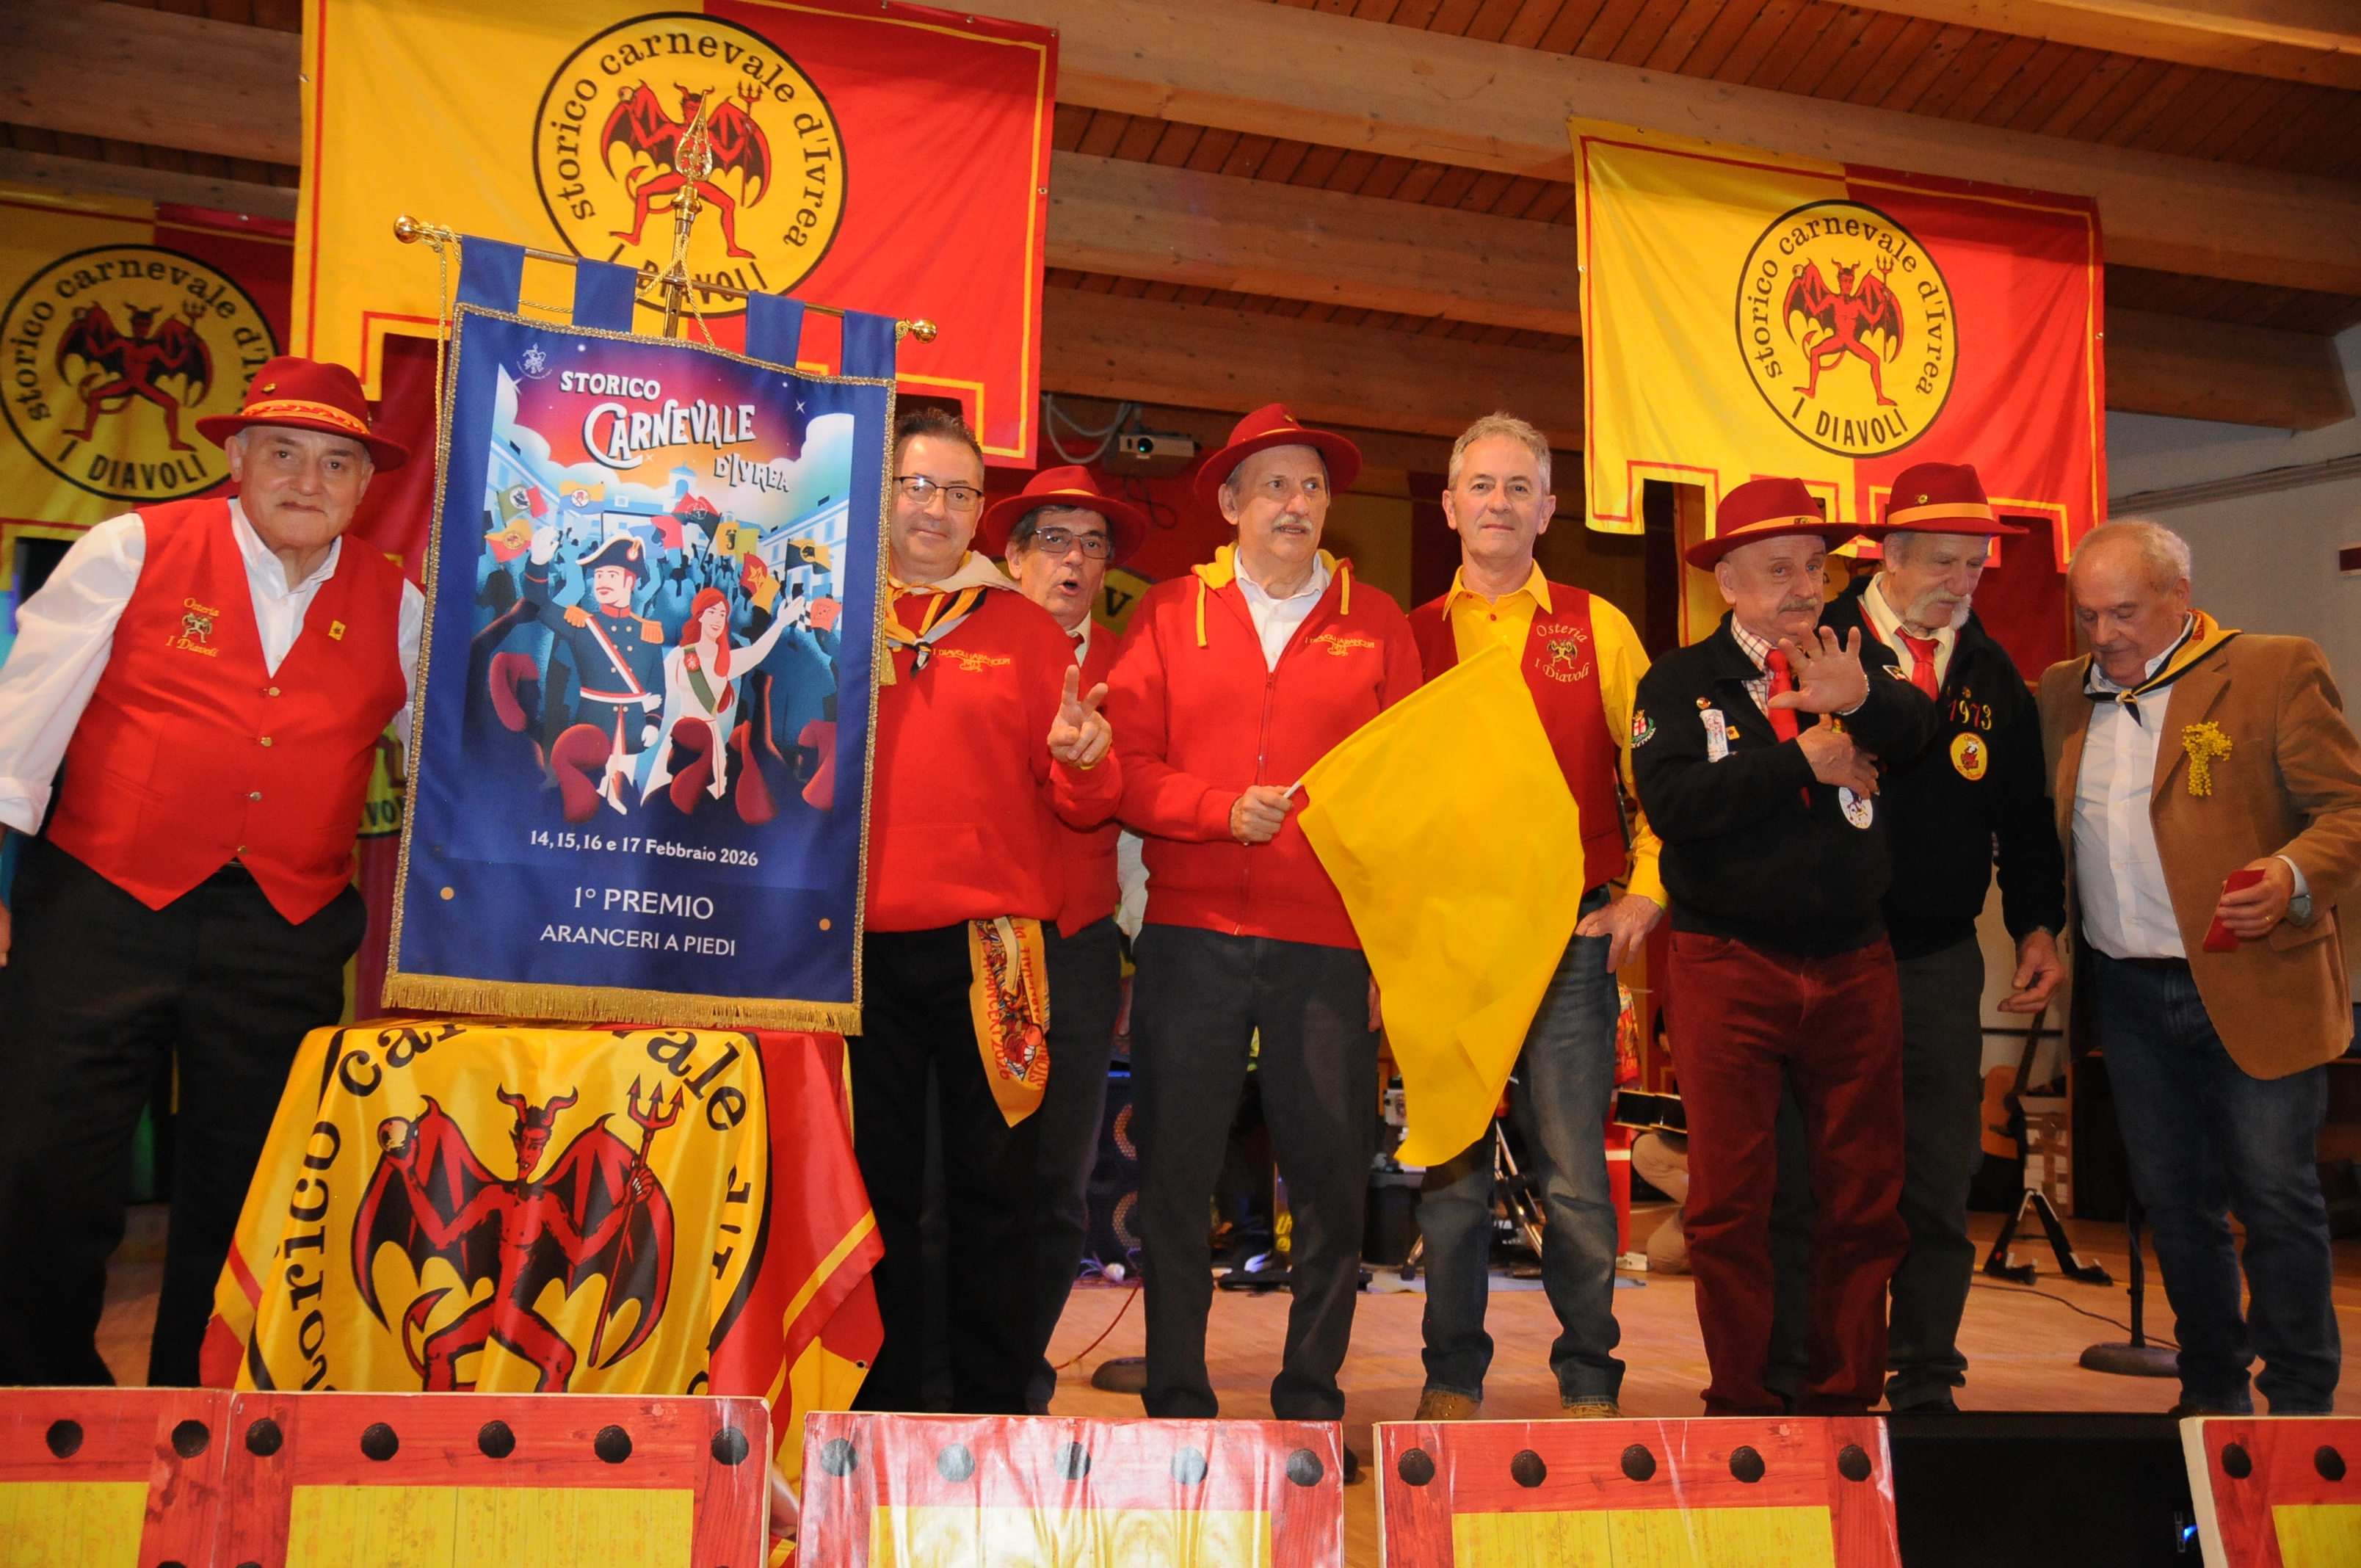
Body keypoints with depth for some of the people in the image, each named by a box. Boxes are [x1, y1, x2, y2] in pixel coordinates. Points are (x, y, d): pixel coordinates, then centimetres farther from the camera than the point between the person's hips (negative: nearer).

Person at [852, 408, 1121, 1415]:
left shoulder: (1024, 630, 9)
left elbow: (1083, 806, 6)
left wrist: (1085, 760, -15)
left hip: (991, 947, 0)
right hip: (861, 947, 1)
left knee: (994, 1190, 4)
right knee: (876, 1186, 9)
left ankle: (995, 1410, 17)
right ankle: (885, 1411, 22)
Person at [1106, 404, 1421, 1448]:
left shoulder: (1377, 625, 11)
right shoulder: (1167, 615, 10)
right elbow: (1128, 766, 4)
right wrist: (1224, 811, -12)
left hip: (1331, 943, 0)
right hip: (1191, 937, 0)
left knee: (1332, 1169, 2)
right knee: (1174, 1169, 4)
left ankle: (1311, 1395, 18)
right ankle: (1177, 1395, 18)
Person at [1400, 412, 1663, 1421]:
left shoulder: (1599, 630, 9)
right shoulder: (1411, 637, 10)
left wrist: (1647, 887, 1)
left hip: (1571, 937, -1)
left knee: (1576, 1175, 0)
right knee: (1450, 1171, 6)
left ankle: (1589, 1381, 16)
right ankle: (1453, 1379, 20)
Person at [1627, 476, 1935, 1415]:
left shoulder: (1859, 662, 8)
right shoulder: (1680, 682, 1)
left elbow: (1917, 725, -15)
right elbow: (1670, 800, -15)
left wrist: (1861, 698, -36)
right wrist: (1800, 763, -13)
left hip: (1854, 967, 3)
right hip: (1728, 969, -2)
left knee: (1864, 1199, 8)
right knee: (1729, 1202, 1)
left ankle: (1846, 1396, 22)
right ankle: (1741, 1400, 16)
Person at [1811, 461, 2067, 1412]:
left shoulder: (1993, 674, 12)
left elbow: (2025, 814, 15)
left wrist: (2039, 926, 8)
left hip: (1941, 964, 4)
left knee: (1939, 1182, 7)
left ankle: (1924, 1384, 20)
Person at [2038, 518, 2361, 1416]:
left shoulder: (2277, 671, -4)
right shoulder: (2063, 692, 10)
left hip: (2253, 986, -4)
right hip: (2128, 994, 5)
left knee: (2276, 1198, 2)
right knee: (2174, 1201, 13)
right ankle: (2213, 1394, 27)